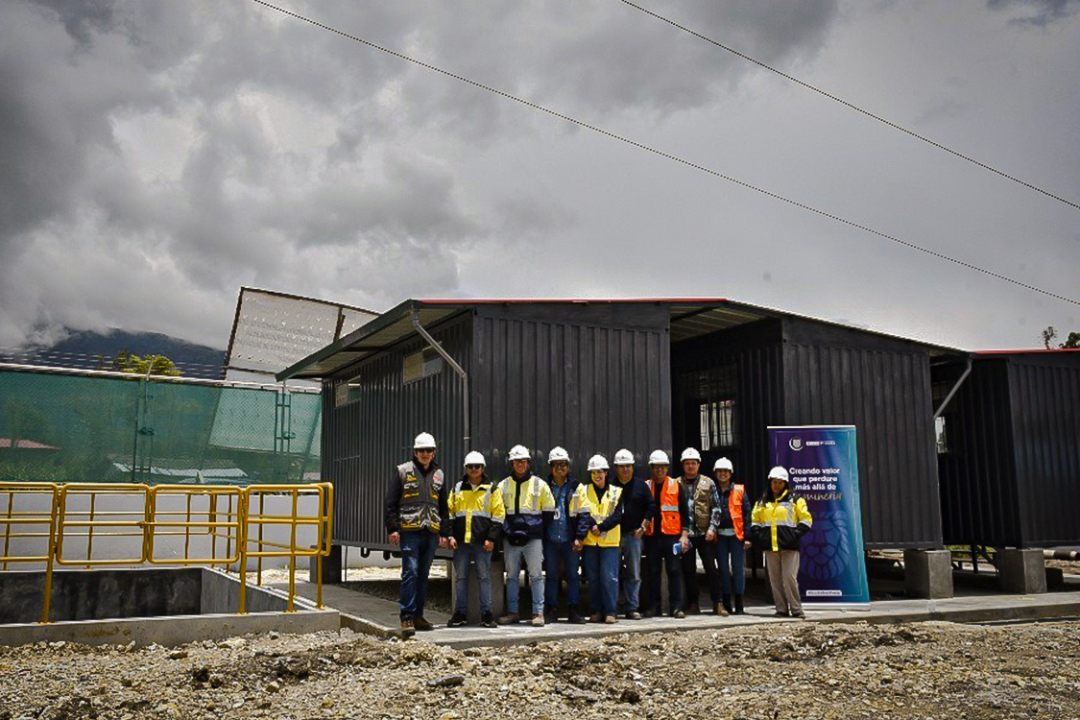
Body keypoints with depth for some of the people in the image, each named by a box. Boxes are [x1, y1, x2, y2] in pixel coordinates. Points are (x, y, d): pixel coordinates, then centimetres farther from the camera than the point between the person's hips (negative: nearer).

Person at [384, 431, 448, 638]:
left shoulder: (438, 475, 16)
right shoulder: (402, 471, 3)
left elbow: (444, 507, 20)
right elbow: (390, 502, 0)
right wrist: (392, 528, -8)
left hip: (431, 532, 5)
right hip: (409, 531, -5)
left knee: (423, 575, 9)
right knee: (410, 572, -11)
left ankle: (417, 615, 16)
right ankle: (407, 617, -8)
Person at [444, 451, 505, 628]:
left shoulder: (491, 489, 5)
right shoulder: (457, 488, 11)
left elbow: (498, 515, 1)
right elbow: (448, 513, 12)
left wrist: (491, 538, -7)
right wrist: (449, 535, 1)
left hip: (482, 542, -2)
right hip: (461, 541, 2)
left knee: (484, 577, 0)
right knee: (460, 577, 6)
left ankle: (486, 613, 6)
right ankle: (460, 613, 13)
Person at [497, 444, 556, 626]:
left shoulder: (540, 484, 4)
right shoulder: (503, 486, 9)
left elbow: (549, 511, 8)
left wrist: (538, 528, 2)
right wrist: (506, 529, 5)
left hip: (533, 538, -2)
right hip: (510, 538, 2)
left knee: (536, 575, -2)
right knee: (511, 576, 7)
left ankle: (538, 613, 2)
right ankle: (512, 612, 14)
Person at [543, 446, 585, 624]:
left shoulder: (576, 486, 4)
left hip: (570, 539, 0)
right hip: (551, 540, 1)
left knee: (573, 575, 4)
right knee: (551, 575, 5)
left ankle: (573, 610, 12)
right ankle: (551, 610, 13)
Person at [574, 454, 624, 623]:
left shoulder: (616, 492, 8)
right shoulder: (583, 491, 9)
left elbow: (617, 516, -2)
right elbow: (583, 515, -4)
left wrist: (600, 527, -13)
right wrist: (580, 537, -15)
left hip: (610, 541, -1)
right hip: (589, 541, 1)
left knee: (609, 576, -7)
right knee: (593, 578, 5)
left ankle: (610, 612, 1)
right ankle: (596, 611, 14)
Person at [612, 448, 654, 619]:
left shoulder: (640, 485, 8)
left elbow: (650, 507, 9)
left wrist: (642, 527, 1)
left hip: (634, 535, 1)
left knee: (634, 575, 3)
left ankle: (632, 607, 10)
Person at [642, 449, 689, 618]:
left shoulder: (676, 486, 5)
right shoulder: (645, 487, 9)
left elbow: (684, 511, 4)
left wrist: (684, 534, -3)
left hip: (672, 535, -2)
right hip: (652, 536, 2)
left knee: (674, 571, -2)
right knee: (653, 572, 5)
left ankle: (676, 607, 3)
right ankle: (654, 606, 13)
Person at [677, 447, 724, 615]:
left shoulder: (708, 483, 6)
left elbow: (716, 507, 3)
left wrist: (712, 528, -8)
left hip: (704, 533, -1)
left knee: (711, 568, -2)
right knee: (688, 570, 6)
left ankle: (717, 603, 6)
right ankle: (692, 604, 14)